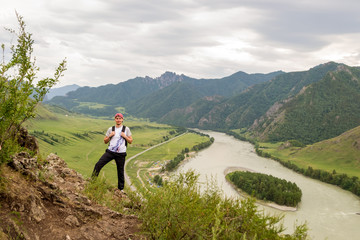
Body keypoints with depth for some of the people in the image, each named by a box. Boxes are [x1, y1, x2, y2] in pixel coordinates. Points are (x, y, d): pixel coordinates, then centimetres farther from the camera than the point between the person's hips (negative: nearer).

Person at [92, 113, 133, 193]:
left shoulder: (126, 129, 4)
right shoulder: (111, 129, 8)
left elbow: (130, 141, 6)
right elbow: (105, 141, 12)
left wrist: (124, 136, -9)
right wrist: (109, 136, -5)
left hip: (121, 154, -1)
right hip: (110, 151, 1)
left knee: (120, 171, 5)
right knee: (98, 164, -12)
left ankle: (121, 188, 19)